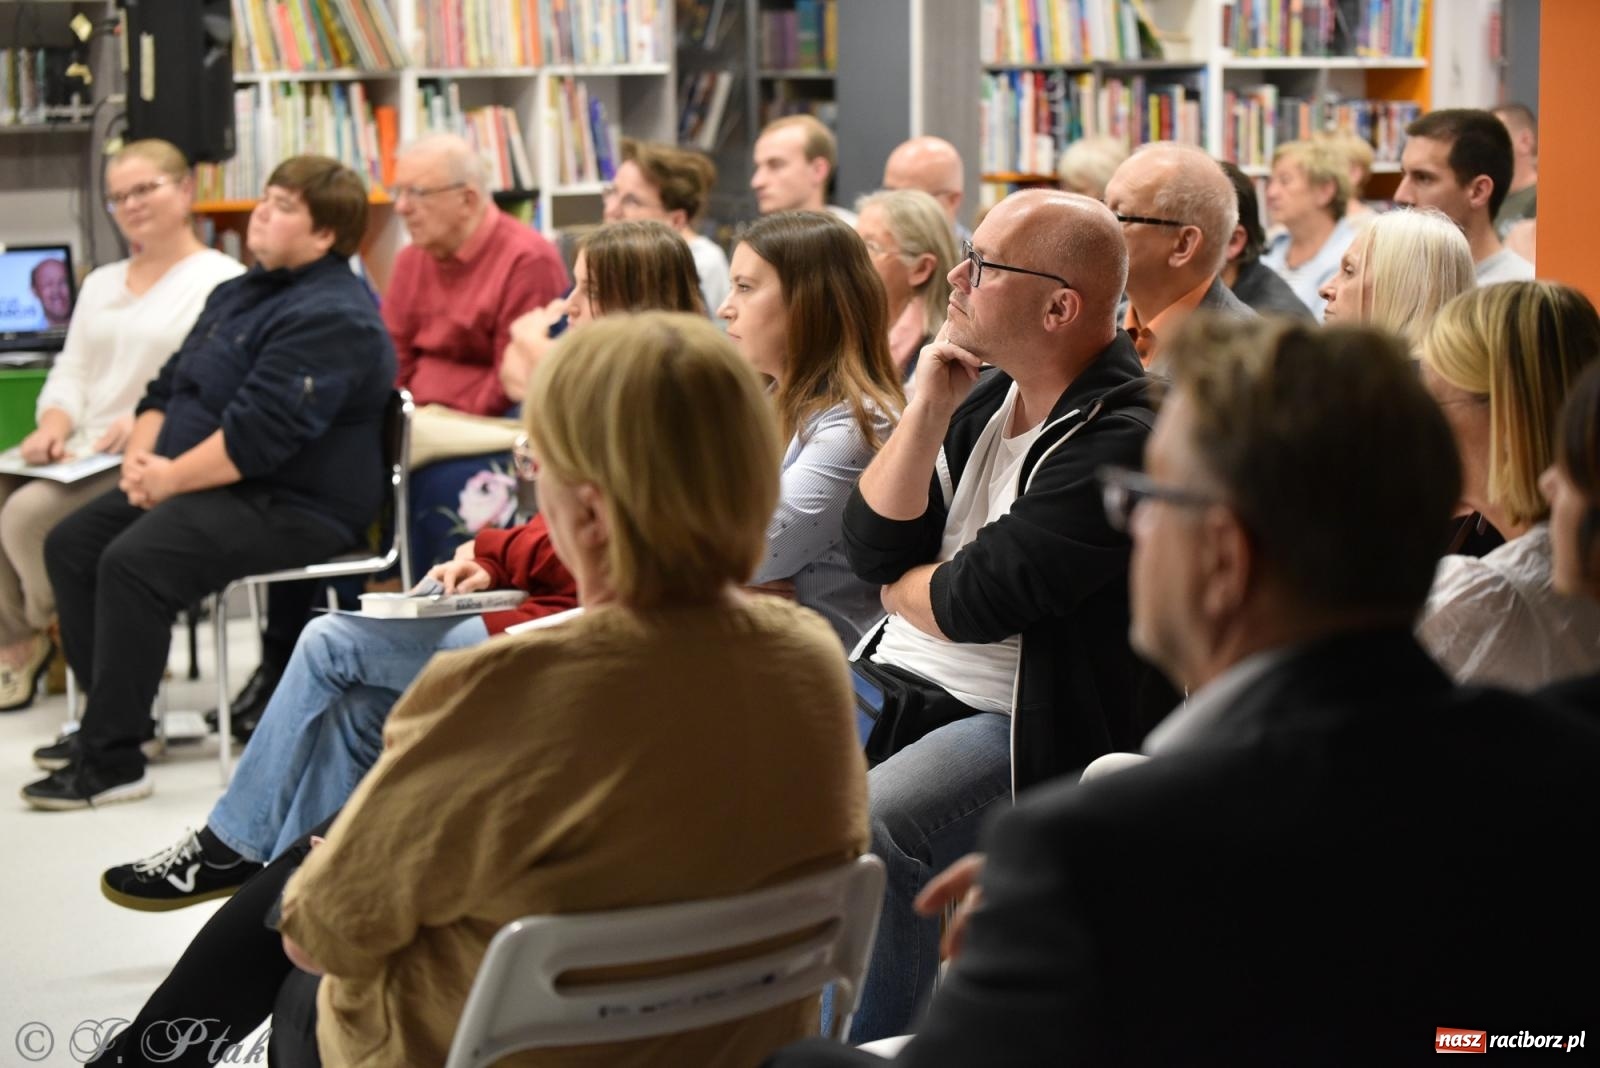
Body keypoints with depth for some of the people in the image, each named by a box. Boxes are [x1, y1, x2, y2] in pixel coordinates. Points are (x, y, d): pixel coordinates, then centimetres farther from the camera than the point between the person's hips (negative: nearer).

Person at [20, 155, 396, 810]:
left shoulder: (330, 316, -17)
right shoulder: (239, 294, 17)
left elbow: (258, 435, -25)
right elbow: (168, 387, 19)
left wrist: (170, 479, -16)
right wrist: (140, 455, 0)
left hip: (294, 505, -11)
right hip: (195, 482, 11)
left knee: (132, 562, -28)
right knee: (70, 544, 5)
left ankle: (113, 762, -21)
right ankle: (112, 719, 11)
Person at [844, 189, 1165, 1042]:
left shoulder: (1123, 444, -16)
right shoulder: (982, 396, 10)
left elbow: (975, 604, -18)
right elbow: (871, 547, 5)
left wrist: (900, 586, 4)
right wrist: (927, 411, -5)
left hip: (1018, 725, -8)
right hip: (895, 686, 8)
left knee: (854, 836, -30)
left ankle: (861, 1044, -11)